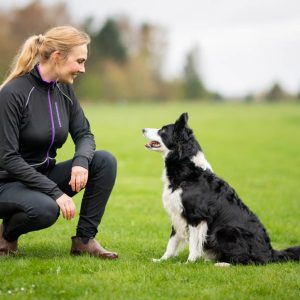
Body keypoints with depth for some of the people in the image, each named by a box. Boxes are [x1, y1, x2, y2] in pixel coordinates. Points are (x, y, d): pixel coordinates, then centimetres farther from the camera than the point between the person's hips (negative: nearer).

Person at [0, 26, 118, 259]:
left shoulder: (64, 89, 0)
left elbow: (84, 134, 5)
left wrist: (81, 161, -21)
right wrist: (56, 192, -27)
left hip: (45, 176, 7)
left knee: (105, 161, -13)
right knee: (45, 209, -38)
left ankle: (85, 239, -7)